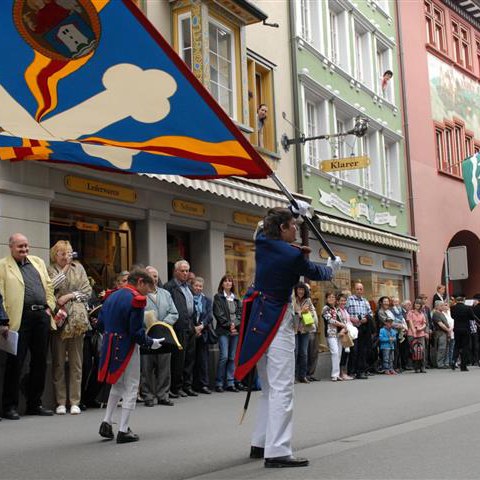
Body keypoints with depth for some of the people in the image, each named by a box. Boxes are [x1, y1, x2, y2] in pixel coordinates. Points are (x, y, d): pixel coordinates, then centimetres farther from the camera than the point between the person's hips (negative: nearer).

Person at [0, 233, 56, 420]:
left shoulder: (38, 262, 19)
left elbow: (49, 285, 20)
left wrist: (49, 306, 7)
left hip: (42, 315, 6)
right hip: (20, 318, -5)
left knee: (40, 362, 9)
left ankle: (35, 404, 19)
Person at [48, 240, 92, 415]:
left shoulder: (78, 268, 12)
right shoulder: (50, 270, 6)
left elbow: (88, 291, 7)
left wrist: (70, 295, -7)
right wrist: (64, 270, -4)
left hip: (77, 320, 2)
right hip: (58, 319, -2)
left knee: (76, 363, 3)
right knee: (58, 363, 1)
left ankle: (75, 402, 7)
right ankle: (60, 402, 7)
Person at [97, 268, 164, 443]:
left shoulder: (112, 296, 7)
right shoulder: (136, 299, -16)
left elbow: (100, 323, 11)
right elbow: (137, 333, -19)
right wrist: (151, 343, -5)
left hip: (110, 347, 7)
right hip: (127, 348, -7)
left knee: (117, 385, 24)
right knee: (131, 388, 5)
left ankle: (106, 423, 19)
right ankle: (123, 431, 7)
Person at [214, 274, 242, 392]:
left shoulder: (236, 298, 17)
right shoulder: (218, 297, 3)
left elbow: (240, 313, 11)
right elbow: (218, 314, -5)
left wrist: (235, 324, -6)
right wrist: (228, 325, -10)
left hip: (235, 330, 4)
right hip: (223, 330, -4)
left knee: (232, 357, 3)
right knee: (224, 356, -12)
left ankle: (230, 383, 8)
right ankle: (219, 383, -4)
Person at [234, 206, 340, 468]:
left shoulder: (262, 242, 3)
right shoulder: (293, 255, -15)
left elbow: (266, 225, 28)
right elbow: (317, 273, 5)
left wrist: (294, 209, 34)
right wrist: (333, 266, 26)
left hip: (259, 317, 9)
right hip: (278, 321, -8)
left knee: (269, 386, 17)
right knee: (281, 388, -9)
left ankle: (260, 444, 24)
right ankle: (277, 452, -13)